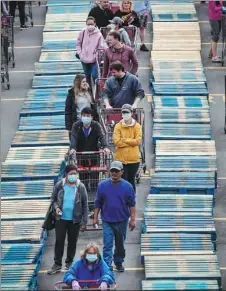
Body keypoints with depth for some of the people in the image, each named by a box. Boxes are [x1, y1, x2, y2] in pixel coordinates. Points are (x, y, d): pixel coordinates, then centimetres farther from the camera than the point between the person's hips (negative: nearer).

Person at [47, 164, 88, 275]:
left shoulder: (81, 187, -5)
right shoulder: (59, 185, -4)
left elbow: (85, 205, -1)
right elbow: (53, 198, 10)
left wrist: (84, 222, -3)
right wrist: (56, 207, -12)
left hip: (75, 220, 0)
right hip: (61, 219, 0)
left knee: (72, 242, 10)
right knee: (59, 241, 2)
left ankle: (69, 262, 26)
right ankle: (57, 264, 11)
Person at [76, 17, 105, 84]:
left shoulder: (98, 34, -10)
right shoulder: (83, 32, -1)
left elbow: (101, 47, -8)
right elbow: (78, 44, 10)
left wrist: (96, 56, -16)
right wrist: (79, 53, 1)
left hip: (94, 60, -4)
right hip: (84, 59, 4)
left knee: (94, 76, -9)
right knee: (87, 77, 15)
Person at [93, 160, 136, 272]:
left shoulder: (127, 186, -1)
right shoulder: (103, 185, 0)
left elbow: (132, 204, 0)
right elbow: (98, 203, 6)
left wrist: (132, 220, -4)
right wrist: (95, 218, 2)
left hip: (122, 221, 1)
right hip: (107, 221, -1)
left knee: (120, 244, 14)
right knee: (107, 245, -7)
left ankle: (119, 262, 31)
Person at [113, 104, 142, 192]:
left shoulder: (137, 126, 2)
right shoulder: (118, 126, 0)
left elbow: (138, 141, -10)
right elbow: (116, 141, -12)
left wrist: (124, 140, -11)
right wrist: (131, 142, -10)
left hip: (133, 158, 1)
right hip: (121, 159, -1)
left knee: (131, 181, 11)